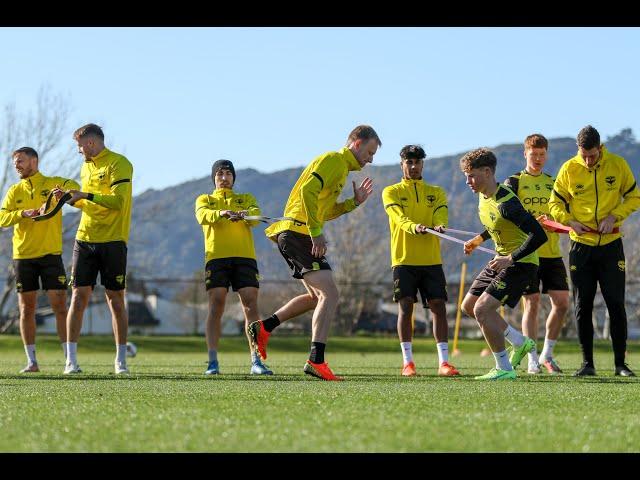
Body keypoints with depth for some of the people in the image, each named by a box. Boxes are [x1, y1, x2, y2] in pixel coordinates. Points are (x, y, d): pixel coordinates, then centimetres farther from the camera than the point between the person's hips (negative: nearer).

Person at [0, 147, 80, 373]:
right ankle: (31, 361, 7)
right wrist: (23, 213, -18)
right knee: (26, 309, 3)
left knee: (60, 306, -5)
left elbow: (72, 187, -18)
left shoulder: (53, 183, 3)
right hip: (23, 255, 3)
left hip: (51, 253, -3)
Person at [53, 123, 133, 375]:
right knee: (79, 296, -1)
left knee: (115, 299, -1)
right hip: (85, 239, 6)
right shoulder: (86, 167, 16)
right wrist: (70, 199, 9)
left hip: (113, 241, -6)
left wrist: (87, 196, -21)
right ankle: (71, 360, -1)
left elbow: (117, 201, -18)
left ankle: (121, 361, 7)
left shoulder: (118, 164, -7)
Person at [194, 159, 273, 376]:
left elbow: (256, 215, -1)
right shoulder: (205, 200, 19)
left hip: (244, 256, 1)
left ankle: (256, 361, -10)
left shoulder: (246, 199, 22)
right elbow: (203, 215, -5)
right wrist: (222, 213, -26)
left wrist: (244, 215, -25)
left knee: (251, 305, -9)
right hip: (216, 256, -1)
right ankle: (212, 362, -10)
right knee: (216, 305, -9)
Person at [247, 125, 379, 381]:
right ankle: (316, 360, -25)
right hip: (299, 232, -11)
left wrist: (354, 202, 15)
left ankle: (263, 328, 22)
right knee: (329, 294, -17)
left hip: (294, 235, 11)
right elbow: (308, 192, -22)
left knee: (317, 297, 20)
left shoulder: (340, 167, 24)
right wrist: (316, 232, -24)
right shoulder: (332, 160, -8)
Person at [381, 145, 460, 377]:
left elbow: (440, 217, -3)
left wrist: (440, 226, -28)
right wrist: (414, 227, -33)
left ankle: (443, 361, -1)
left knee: (439, 306, -3)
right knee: (405, 306, -8)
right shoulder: (391, 192, 6)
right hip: (404, 259, -2)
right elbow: (400, 218, -12)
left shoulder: (436, 192, 14)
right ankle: (407, 362, -2)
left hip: (432, 260, 2)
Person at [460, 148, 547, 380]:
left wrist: (511, 259, -28)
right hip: (501, 259, 10)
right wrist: (480, 239, 18)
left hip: (520, 263, -10)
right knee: (468, 306, 14)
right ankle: (520, 342, 25)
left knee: (482, 309, -18)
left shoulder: (506, 203, -26)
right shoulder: (483, 196, 3)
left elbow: (539, 236, -31)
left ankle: (504, 369, -7)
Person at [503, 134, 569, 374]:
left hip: (552, 253, 4)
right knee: (532, 304, -6)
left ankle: (547, 354, 14)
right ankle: (532, 360, 0)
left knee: (561, 302, -2)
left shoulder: (553, 183, 15)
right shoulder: (514, 182, 2)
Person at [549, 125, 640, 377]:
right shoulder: (569, 169, -5)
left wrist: (614, 216, -12)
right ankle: (587, 363, 9)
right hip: (581, 246, 0)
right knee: (583, 306, 2)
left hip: (611, 245, 0)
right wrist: (570, 222, -14)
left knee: (616, 304, 0)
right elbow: (555, 203, 4)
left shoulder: (618, 165, -4)